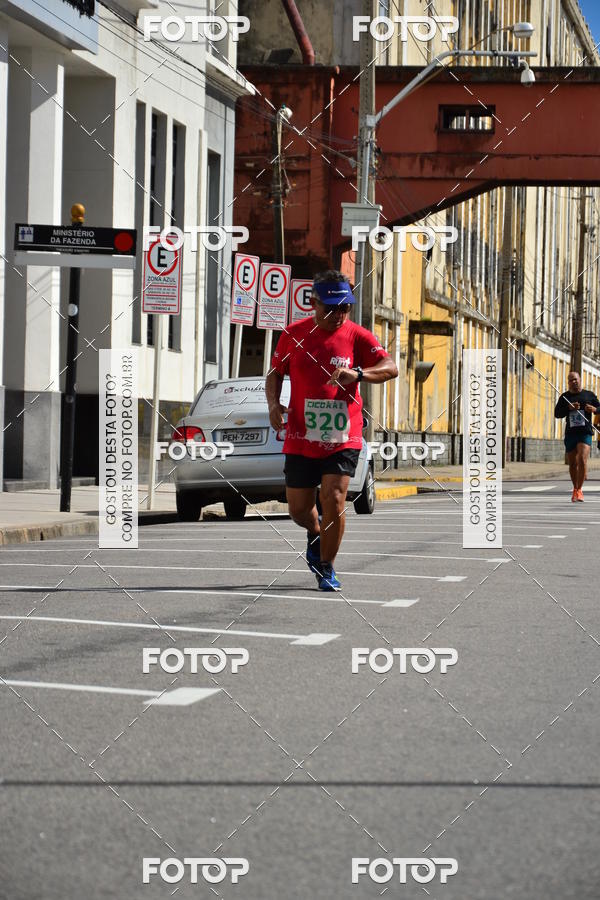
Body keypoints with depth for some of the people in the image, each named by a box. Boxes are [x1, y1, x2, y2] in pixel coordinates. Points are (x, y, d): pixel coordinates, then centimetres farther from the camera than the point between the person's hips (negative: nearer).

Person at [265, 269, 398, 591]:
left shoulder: (356, 335, -3)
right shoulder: (294, 334, 2)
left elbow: (390, 368, -10)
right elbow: (275, 373, 13)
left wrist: (357, 374, -28)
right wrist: (273, 404, -6)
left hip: (343, 439, -2)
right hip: (301, 437, 2)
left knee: (333, 500, -16)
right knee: (299, 509, 7)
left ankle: (326, 567, 4)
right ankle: (315, 533, 44)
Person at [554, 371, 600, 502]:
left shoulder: (589, 395, 7)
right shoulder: (564, 397, 9)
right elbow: (557, 413, 2)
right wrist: (568, 408, -16)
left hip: (585, 433, -2)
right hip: (570, 434, 2)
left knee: (582, 460, -19)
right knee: (572, 464, 10)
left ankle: (579, 490, -12)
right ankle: (575, 489, 29)